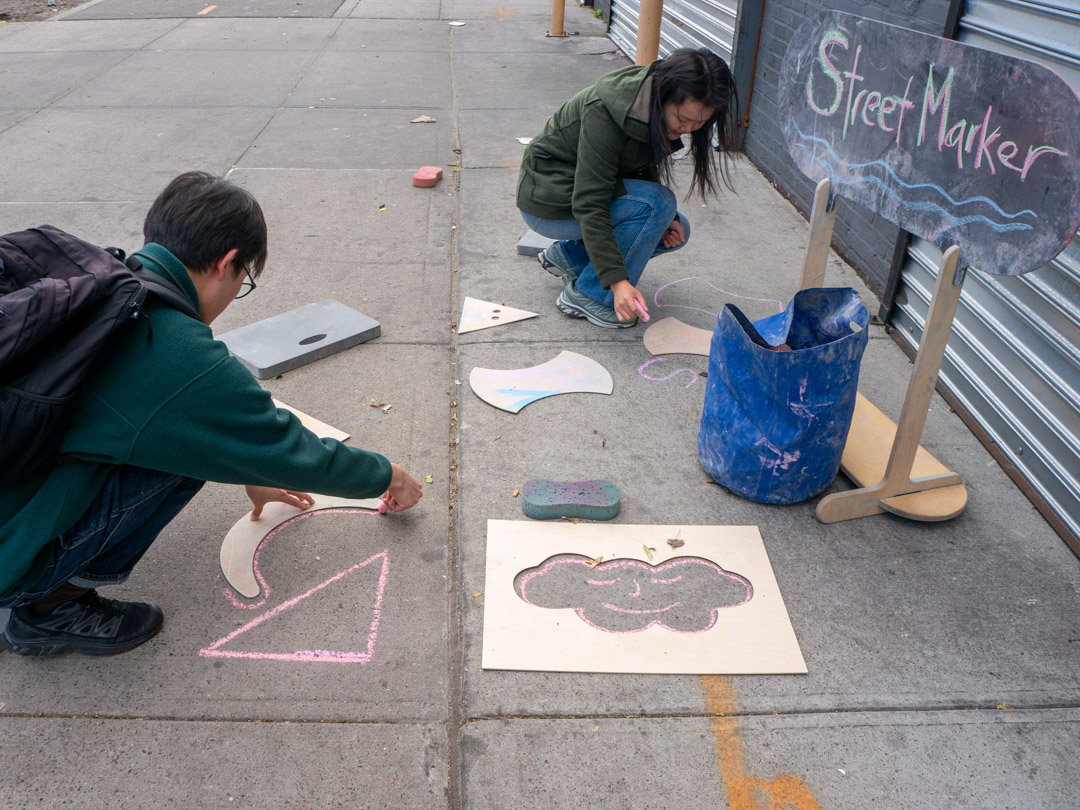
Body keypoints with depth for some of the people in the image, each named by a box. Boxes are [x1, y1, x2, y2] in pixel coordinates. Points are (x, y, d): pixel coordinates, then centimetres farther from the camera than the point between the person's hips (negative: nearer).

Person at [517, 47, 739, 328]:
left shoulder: (658, 108, -7)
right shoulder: (606, 111, -31)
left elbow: (645, 170, 6)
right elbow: (589, 205, -33)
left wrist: (666, 218, -13)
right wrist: (618, 281, -38)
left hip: (587, 191, 8)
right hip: (549, 204, -8)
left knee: (677, 230, 1)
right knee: (657, 203, -25)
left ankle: (568, 255, 8)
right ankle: (587, 295, -14)